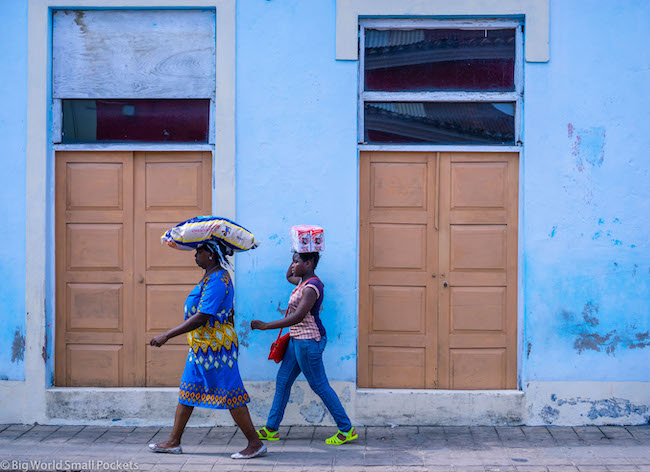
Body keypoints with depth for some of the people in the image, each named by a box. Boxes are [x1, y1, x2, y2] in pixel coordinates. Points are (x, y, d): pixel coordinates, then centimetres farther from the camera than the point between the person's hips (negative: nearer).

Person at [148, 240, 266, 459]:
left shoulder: (217, 280, -21)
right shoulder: (212, 276, 12)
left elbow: (201, 318, -26)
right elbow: (230, 313, 19)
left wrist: (167, 335, -25)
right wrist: (232, 342, 26)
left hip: (215, 346, -11)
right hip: (202, 346, 11)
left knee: (230, 396, -4)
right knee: (187, 391, 13)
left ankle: (255, 444, 4)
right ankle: (173, 442, 21)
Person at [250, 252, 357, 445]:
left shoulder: (311, 287, -21)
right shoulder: (305, 281, 10)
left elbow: (297, 317, -30)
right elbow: (289, 276, 34)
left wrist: (266, 326, -31)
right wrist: (298, 255, 19)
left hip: (309, 341, -10)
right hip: (298, 340, 10)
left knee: (319, 385, -1)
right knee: (283, 382, 12)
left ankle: (346, 429, 9)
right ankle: (271, 429, 20)